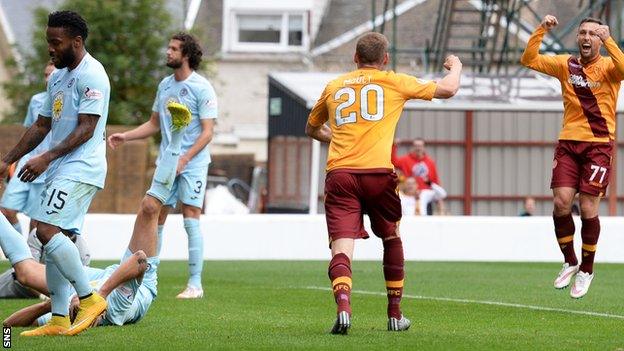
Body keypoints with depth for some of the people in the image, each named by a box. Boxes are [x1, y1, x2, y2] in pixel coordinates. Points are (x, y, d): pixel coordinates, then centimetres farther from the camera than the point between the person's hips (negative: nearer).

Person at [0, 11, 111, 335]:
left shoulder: (90, 75, -12)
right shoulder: (57, 77, 18)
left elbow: (86, 129, -18)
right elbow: (42, 126, 23)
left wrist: (47, 158, -23)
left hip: (81, 168, -10)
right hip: (60, 171, 10)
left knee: (48, 230, -19)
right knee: (54, 237, 6)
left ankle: (90, 299, -12)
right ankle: (59, 320, 7)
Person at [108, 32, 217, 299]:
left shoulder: (201, 88, -9)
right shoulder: (165, 85, 11)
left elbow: (207, 132, -13)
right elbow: (154, 124, 21)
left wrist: (184, 159, -22)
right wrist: (125, 136, 8)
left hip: (192, 164, -6)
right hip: (166, 163, 6)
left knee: (191, 221, -7)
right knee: (153, 216, 3)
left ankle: (195, 284, -3)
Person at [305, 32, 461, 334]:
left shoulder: (334, 87, 20)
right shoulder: (394, 82, 11)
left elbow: (312, 129, 35)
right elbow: (447, 89, 18)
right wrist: (455, 67, 40)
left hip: (339, 173, 1)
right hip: (378, 173, -1)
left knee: (341, 247, -6)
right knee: (392, 238, 21)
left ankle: (343, 305, -33)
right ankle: (395, 314, 24)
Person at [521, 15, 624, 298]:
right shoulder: (566, 65, 7)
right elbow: (529, 60, 2)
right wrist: (541, 30, -8)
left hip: (599, 145, -3)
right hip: (568, 143, 3)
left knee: (588, 208, -5)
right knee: (561, 201, -8)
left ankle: (586, 270, 14)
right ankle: (569, 262, 12)